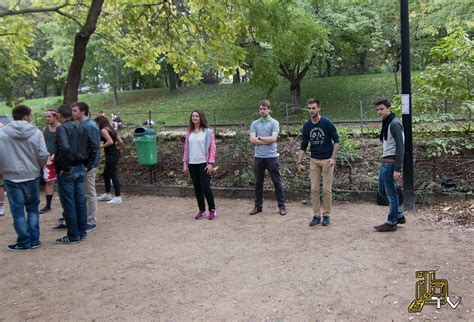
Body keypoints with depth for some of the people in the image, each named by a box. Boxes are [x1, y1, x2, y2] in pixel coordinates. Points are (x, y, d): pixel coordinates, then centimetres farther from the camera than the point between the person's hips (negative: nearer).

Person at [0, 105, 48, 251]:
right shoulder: (36, 132, -7)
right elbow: (43, 155, -8)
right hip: (32, 176, 1)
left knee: (18, 211, 6)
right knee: (33, 208, 14)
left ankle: (24, 242, 10)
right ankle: (34, 240, 16)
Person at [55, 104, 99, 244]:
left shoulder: (62, 128, -13)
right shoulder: (82, 127, 10)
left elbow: (65, 148, -29)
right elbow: (94, 147, 10)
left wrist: (65, 167, -19)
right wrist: (88, 164, 11)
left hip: (67, 171, -7)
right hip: (81, 168, 7)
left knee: (68, 204, 1)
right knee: (80, 201, 12)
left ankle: (73, 235, 7)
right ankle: (82, 232, 19)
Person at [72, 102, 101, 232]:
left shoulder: (90, 126, -14)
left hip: (88, 165, -8)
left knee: (90, 194, 0)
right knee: (83, 193, 15)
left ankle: (91, 222, 10)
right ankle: (84, 219, 26)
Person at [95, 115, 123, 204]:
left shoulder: (103, 130, -9)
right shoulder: (110, 129, 17)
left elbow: (110, 141, -23)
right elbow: (120, 141, 14)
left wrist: (101, 146, -11)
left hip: (111, 155, -10)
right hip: (114, 153, 10)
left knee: (113, 175, -6)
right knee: (106, 174, 20)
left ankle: (118, 197, -3)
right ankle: (107, 194, 31)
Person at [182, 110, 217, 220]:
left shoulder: (208, 131, -2)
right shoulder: (189, 132, 10)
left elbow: (212, 148, -4)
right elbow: (186, 148, 12)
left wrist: (211, 163, -11)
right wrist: (185, 163, 7)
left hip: (204, 163, -4)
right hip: (192, 164, 4)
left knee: (205, 187, -6)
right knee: (197, 188, 8)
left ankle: (212, 210, 9)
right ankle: (202, 210, 18)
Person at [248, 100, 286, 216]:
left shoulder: (274, 123, -1)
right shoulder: (254, 124, 7)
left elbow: (273, 138, -15)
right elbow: (252, 140, -6)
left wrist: (259, 138, -6)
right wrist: (267, 141, -12)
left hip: (272, 156, -3)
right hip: (258, 157, 3)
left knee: (277, 182, 4)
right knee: (258, 182, 10)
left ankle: (281, 205, 13)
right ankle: (258, 206, 20)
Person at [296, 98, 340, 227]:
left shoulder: (327, 123, -12)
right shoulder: (306, 126, 0)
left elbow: (336, 140, -7)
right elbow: (303, 146, 4)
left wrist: (333, 158, -15)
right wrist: (299, 162, -2)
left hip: (327, 160, -4)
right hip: (314, 160, 4)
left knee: (327, 189, 0)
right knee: (314, 189, 3)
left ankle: (326, 215, 13)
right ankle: (316, 215, 13)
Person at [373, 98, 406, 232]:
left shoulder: (394, 123, -15)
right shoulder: (386, 123, 13)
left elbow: (400, 147, -20)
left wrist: (397, 169, -23)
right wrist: (384, 162, 18)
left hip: (390, 163, -10)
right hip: (385, 162, 10)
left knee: (391, 192, 0)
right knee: (382, 191, 16)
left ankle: (391, 223, 11)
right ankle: (399, 215, 28)